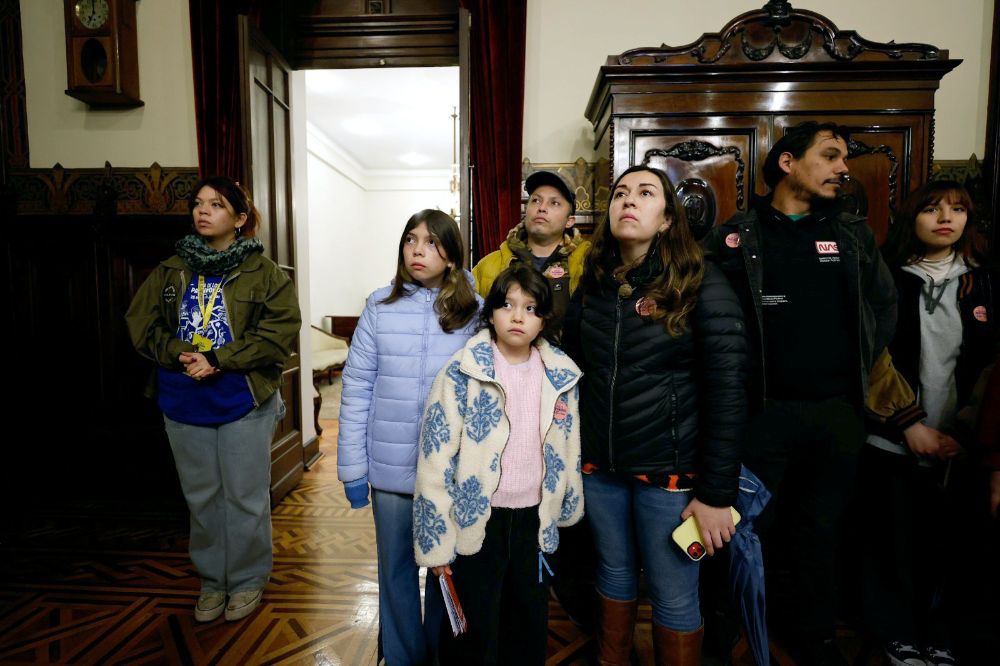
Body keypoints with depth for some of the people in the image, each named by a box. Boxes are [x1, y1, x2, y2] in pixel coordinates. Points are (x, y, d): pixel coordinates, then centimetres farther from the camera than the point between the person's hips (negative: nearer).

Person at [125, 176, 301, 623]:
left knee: (244, 497, 7)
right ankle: (212, 580, 36)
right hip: (183, 402, 4)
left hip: (244, 401, -4)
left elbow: (280, 332, -15)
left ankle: (247, 580, 29)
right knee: (201, 497, 17)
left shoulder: (264, 272, -6)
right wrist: (179, 354, -14)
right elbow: (141, 322, 5)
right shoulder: (171, 271, 7)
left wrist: (218, 360, -19)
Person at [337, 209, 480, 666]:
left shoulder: (475, 311, -4)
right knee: (396, 569, 17)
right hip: (391, 467, 1)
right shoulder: (380, 306, -3)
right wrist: (352, 465, -2)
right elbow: (357, 388, -2)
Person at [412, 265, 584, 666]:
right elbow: (435, 460, -13)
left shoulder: (560, 377, -1)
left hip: (534, 521, 4)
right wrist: (437, 540, -11)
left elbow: (567, 452, 10)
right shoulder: (462, 373, -13)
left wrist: (565, 512, 16)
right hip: (474, 522, -3)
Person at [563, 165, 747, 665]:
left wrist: (718, 493, -13)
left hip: (670, 471, -4)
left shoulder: (702, 285, -11)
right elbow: (570, 370, 10)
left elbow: (727, 392, -13)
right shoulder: (593, 285, 3)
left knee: (674, 598, 12)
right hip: (598, 467, 5)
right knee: (614, 573, 23)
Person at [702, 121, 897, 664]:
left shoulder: (854, 234, 10)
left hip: (839, 412, 4)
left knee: (819, 532, 18)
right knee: (749, 530, 7)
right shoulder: (735, 237, -4)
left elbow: (885, 305, 17)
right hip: (763, 411, -4)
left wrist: (858, 368, 8)